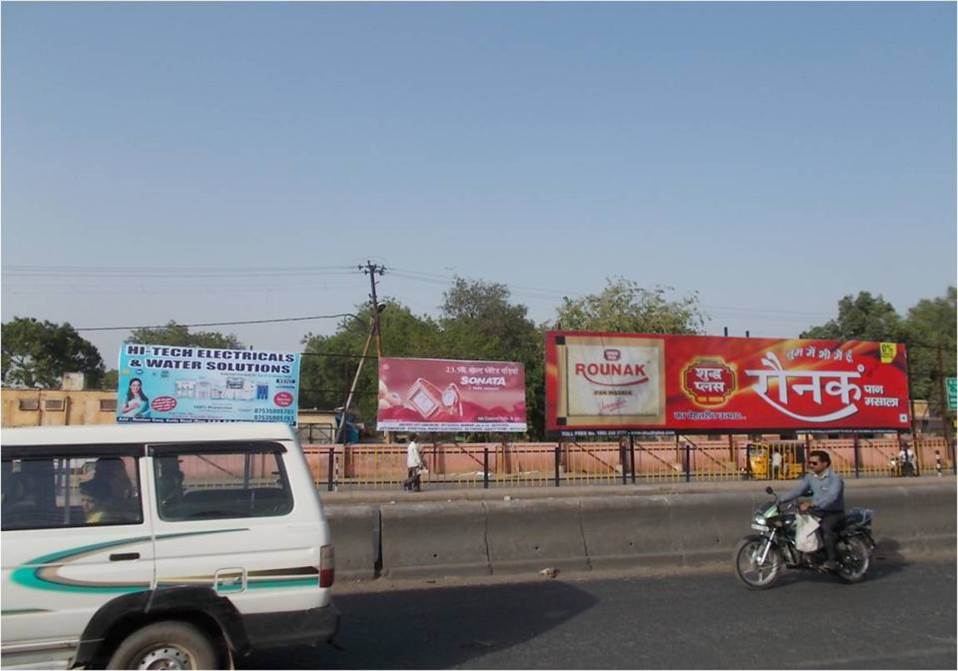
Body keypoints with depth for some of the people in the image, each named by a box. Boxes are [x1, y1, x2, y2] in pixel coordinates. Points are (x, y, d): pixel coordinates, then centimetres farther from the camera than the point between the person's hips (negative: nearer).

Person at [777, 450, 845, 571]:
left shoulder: (835, 478, -13)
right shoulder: (809, 477, 7)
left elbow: (831, 497, -30)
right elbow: (797, 490, -4)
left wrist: (811, 504, -42)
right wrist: (780, 500, -20)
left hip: (835, 513, -7)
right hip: (818, 512, 7)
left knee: (825, 526, -36)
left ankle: (832, 560, -27)